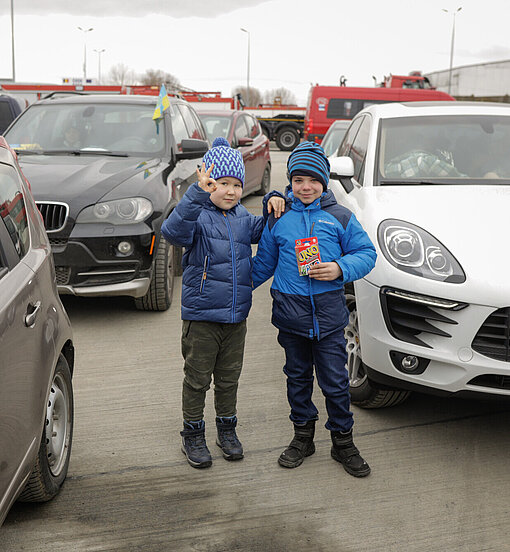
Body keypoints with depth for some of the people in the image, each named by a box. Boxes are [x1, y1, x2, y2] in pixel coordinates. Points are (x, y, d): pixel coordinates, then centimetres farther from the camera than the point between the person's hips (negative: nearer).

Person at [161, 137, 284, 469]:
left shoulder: (242, 217, 7)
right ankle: (193, 435, 25)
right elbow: (174, 231, -34)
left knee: (229, 377, 18)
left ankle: (227, 429, 35)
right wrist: (197, 193, -46)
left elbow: (265, 232, 24)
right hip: (201, 316, -5)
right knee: (197, 378, 9)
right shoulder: (197, 215, -12)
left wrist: (273, 204, 4)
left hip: (236, 316, 5)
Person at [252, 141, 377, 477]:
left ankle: (343, 440, 20)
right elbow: (264, 263, 17)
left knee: (335, 380, 3)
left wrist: (341, 269, -14)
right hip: (290, 310, 2)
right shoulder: (278, 220, 6)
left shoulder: (340, 217, 1)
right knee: (298, 377, 14)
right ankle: (303, 436, 30)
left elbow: (367, 253, 3)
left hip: (329, 311, -2)